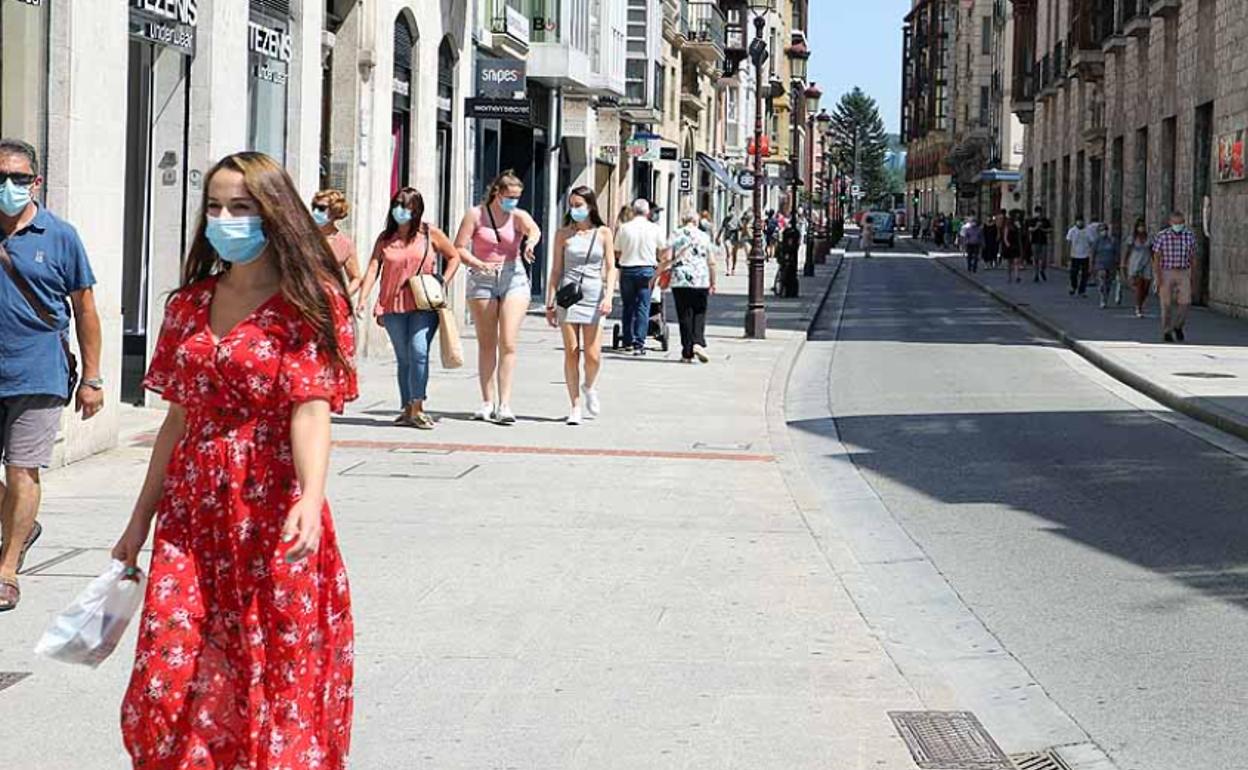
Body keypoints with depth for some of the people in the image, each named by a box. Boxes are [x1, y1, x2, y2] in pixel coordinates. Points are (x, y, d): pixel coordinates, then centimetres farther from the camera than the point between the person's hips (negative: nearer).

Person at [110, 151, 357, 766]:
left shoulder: (308, 300, -5)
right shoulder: (191, 303, 12)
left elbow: (311, 412, -16)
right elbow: (180, 417, 15)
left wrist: (310, 499, -32)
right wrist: (141, 520, 16)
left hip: (271, 515, -5)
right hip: (191, 513, 5)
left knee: (274, 681, 2)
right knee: (168, 683, 0)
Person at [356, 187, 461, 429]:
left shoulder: (430, 234, 3)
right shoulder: (385, 238, 9)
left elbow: (453, 257, 13)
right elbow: (373, 268, 2)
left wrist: (443, 283, 0)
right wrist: (363, 298, -11)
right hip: (393, 306, 3)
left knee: (418, 352, -16)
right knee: (404, 358, 8)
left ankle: (417, 409, -15)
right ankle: (407, 409, 15)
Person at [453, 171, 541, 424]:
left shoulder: (518, 216, 1)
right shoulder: (475, 214, 1)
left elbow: (534, 229, -22)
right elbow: (459, 248, -3)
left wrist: (531, 242, -46)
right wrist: (479, 264, -21)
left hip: (514, 279, -1)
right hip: (482, 280, 1)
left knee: (508, 343, -10)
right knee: (486, 344, 6)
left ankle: (504, 404, -13)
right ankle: (487, 402, 13)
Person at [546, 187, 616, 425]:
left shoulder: (603, 233, 5)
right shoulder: (563, 234, 6)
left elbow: (610, 268, 4)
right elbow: (556, 270, 8)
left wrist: (608, 297, -10)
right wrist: (550, 302, 3)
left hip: (593, 297, 0)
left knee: (593, 355, -6)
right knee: (571, 353, -2)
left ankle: (589, 387, 25)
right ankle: (575, 405, 5)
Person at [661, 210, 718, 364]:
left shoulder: (675, 236, 3)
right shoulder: (704, 237, 4)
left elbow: (667, 260, -3)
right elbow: (711, 262, 4)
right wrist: (712, 282, 15)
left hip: (680, 282, 0)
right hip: (701, 282, 0)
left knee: (685, 316, 4)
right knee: (699, 314, 10)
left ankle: (687, 353, 4)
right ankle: (698, 343, -12)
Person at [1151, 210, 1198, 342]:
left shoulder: (1190, 235, -3)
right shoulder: (1162, 236, -10)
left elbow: (1192, 257, 6)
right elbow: (1156, 257, -8)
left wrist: (1192, 277, 8)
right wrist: (1158, 277, -17)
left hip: (1183, 274, 2)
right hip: (1165, 273, -2)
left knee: (1184, 302, -9)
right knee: (1166, 304, -1)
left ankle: (1178, 326, 16)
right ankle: (1167, 332, 13)